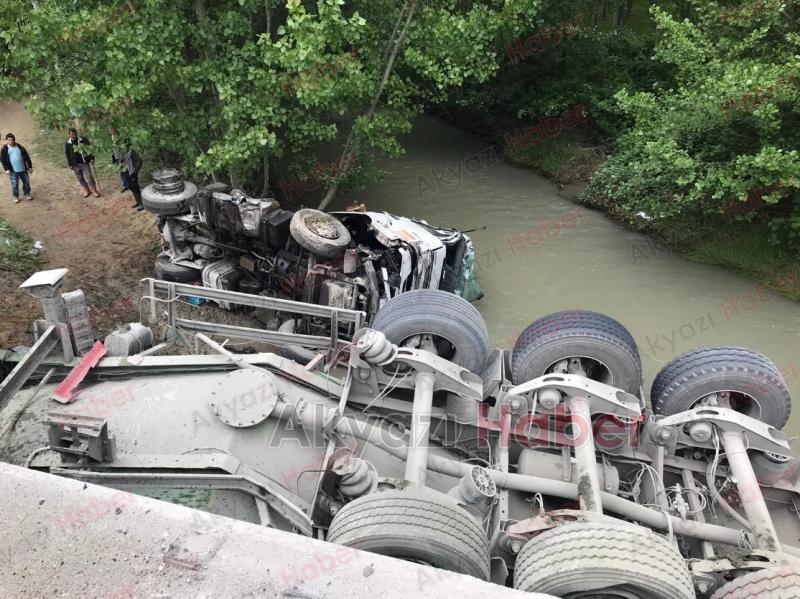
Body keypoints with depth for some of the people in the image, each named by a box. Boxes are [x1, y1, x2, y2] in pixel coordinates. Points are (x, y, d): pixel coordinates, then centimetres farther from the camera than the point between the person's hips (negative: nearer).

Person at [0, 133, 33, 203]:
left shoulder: (20, 147, 3)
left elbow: (27, 157, 8)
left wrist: (30, 167, 6)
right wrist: (6, 169, -8)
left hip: (23, 169, 2)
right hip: (13, 171, -2)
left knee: (26, 182, 10)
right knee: (14, 184, 2)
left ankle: (27, 194, 28)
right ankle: (16, 197, 16)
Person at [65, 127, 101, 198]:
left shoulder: (83, 140, -4)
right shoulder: (67, 144, 0)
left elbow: (90, 149, 3)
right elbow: (67, 155, 5)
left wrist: (92, 158, -3)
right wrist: (70, 165, 2)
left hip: (85, 163, -2)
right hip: (76, 165, 2)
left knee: (89, 178, -6)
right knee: (80, 179, 10)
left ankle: (94, 191, 5)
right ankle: (86, 190, 24)